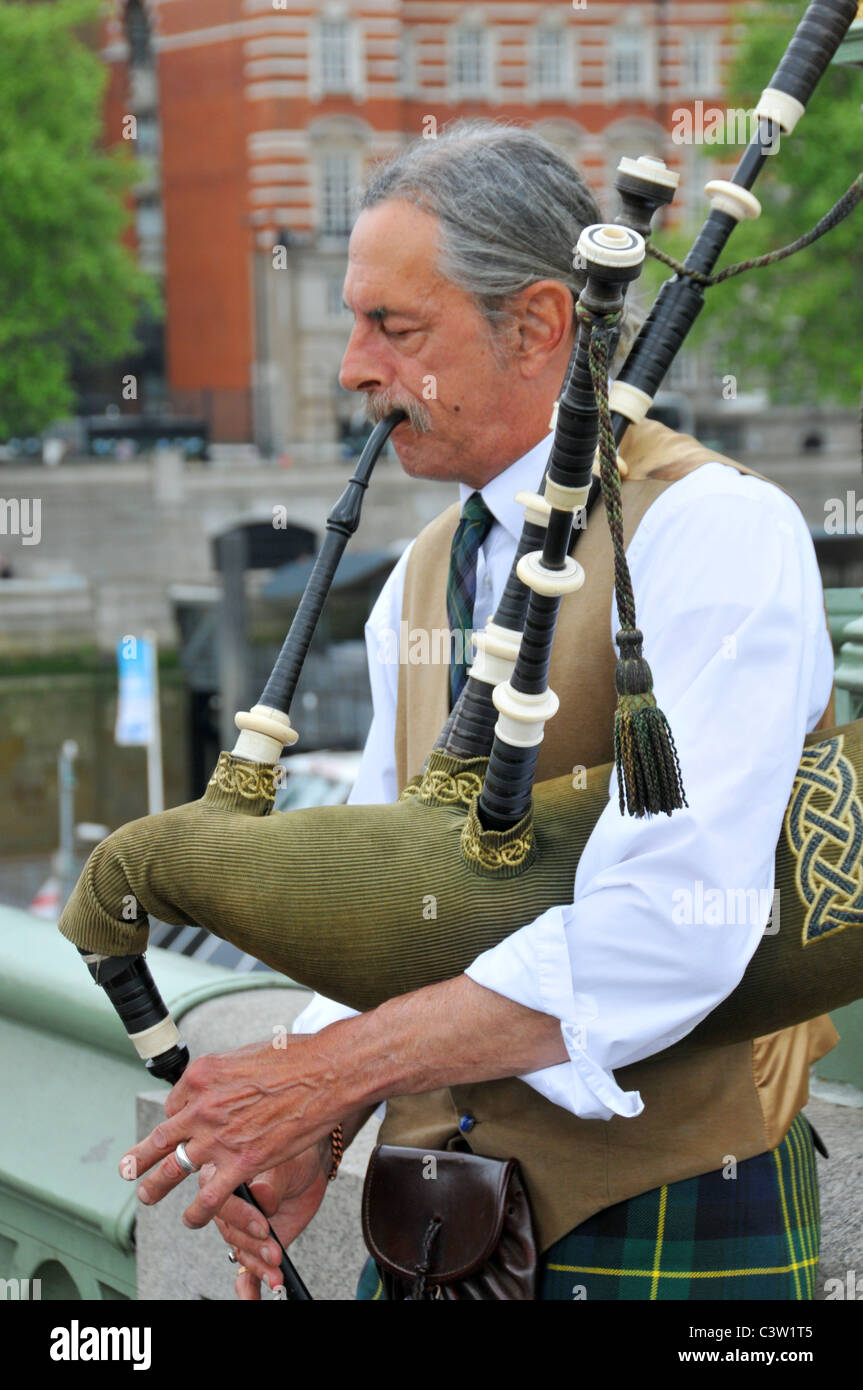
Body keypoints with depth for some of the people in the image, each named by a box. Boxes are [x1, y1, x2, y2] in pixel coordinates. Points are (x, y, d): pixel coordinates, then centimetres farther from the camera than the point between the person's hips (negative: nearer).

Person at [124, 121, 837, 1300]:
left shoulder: (718, 530, -16)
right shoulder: (419, 583, 9)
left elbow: (670, 930, -27)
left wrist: (319, 1075, -24)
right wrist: (307, 1136, -10)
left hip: (669, 1232, -6)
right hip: (440, 1214, 6)